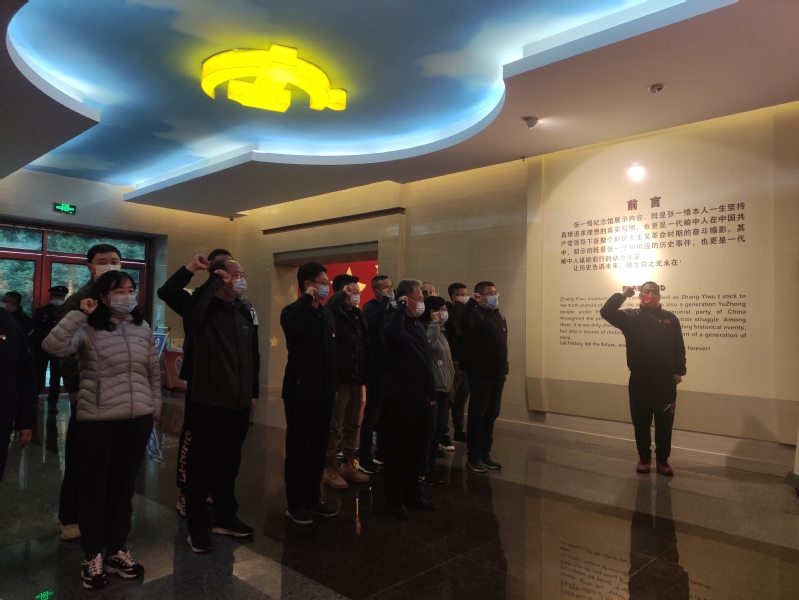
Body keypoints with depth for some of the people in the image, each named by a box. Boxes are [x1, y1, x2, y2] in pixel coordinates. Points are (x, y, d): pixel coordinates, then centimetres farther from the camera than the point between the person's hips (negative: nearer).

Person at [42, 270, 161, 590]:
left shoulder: (143, 329, 5)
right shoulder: (88, 329, -7)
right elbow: (53, 346, -25)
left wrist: (155, 409, 10)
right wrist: (79, 314, -22)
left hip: (138, 419, 4)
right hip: (98, 420, -3)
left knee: (124, 485, 15)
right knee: (95, 487, 10)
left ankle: (116, 550, 31)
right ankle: (92, 554, 28)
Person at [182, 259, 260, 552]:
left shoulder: (245, 313, 10)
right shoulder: (207, 309, -9)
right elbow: (190, 310, -37)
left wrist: (254, 392, 14)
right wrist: (214, 281, -25)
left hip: (239, 402, 6)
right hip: (209, 401, -6)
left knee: (230, 462, 17)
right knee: (202, 463, 5)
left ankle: (225, 517, 32)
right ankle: (198, 526, 18)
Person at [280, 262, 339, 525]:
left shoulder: (327, 313, 12)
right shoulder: (294, 311, -8)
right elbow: (291, 326, -34)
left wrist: (333, 385, 13)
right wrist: (307, 298, -23)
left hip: (323, 392, 7)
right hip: (301, 392, -6)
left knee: (318, 448, 13)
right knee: (298, 449, 2)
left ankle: (313, 499, 26)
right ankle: (296, 504, 14)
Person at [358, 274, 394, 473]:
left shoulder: (392, 308, 13)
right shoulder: (370, 307, -6)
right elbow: (374, 322, -30)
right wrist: (385, 300, -22)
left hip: (391, 367, 7)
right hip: (377, 368, -7)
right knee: (372, 414, -2)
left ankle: (382, 453, 27)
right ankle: (364, 458, 7)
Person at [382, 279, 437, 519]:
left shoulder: (419, 326, 14)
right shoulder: (397, 323, -12)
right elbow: (392, 333, -40)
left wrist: (431, 393, 18)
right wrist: (401, 307, -27)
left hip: (421, 399, 8)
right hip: (400, 399, -8)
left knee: (416, 450, 17)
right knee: (398, 451, 3)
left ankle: (412, 495, 30)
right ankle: (395, 500, 16)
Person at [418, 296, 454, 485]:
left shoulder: (441, 331, 16)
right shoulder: (427, 329, -12)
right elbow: (427, 345, -36)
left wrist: (450, 380, 18)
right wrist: (434, 324, -25)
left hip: (444, 386, 9)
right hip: (432, 387, -9)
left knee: (439, 429, 13)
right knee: (429, 429, -2)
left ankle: (430, 467, 24)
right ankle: (422, 470, 10)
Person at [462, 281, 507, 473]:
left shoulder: (498, 316, 14)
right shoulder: (475, 315, -11)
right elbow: (463, 324, -36)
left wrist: (504, 369, 18)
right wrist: (471, 302, -34)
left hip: (497, 375, 8)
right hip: (480, 375, -8)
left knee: (491, 416, 13)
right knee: (477, 416, 0)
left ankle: (485, 454, 24)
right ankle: (473, 456, 10)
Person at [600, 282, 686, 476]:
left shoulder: (670, 318, 5)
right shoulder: (630, 316, 3)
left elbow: (679, 347, 6)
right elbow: (606, 312, -12)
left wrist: (678, 371, 3)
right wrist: (623, 295, -13)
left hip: (665, 380, 0)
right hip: (639, 379, 0)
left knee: (664, 423, 8)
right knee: (641, 422, 9)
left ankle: (663, 459, 24)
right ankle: (644, 458, 25)